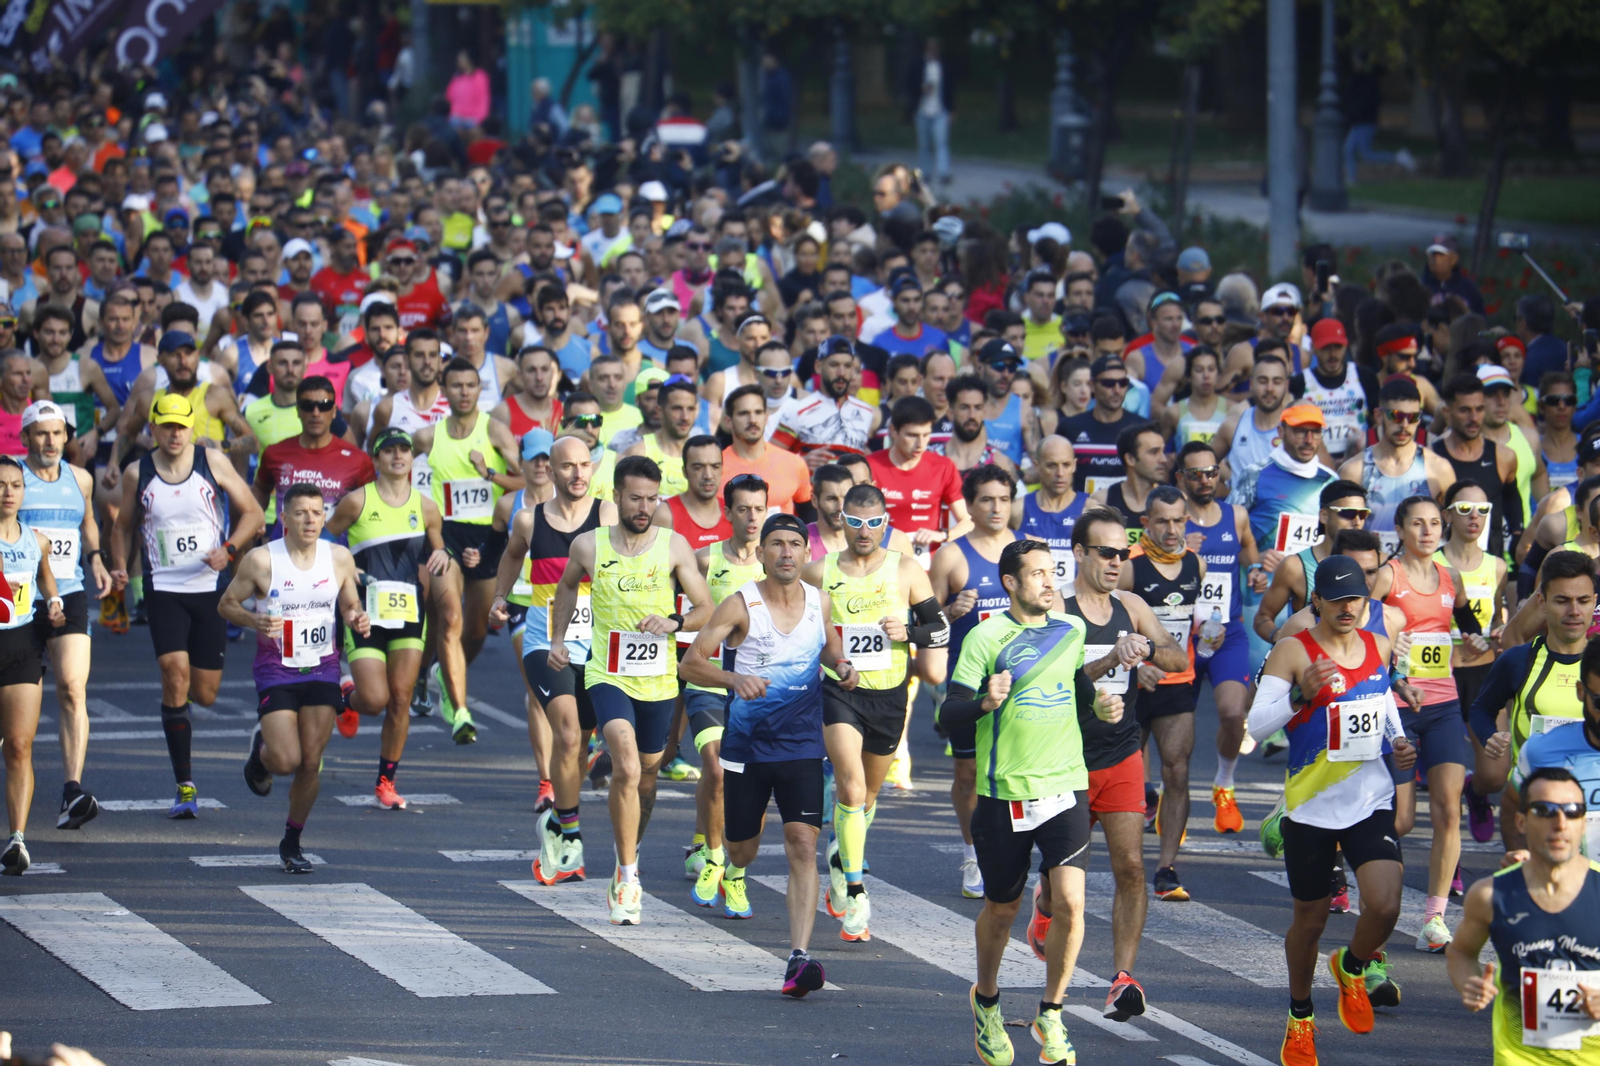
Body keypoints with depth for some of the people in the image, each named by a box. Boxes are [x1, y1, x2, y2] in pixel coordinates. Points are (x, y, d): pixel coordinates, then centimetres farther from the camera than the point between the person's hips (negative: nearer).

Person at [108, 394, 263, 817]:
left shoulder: (213, 465, -1)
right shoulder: (137, 474, 2)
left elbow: (253, 514, 4)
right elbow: (124, 525, 16)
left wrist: (228, 550, -13)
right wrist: (120, 567, -1)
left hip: (211, 588, 1)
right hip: (163, 589, -1)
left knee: (205, 694, 3)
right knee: (175, 674, -17)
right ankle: (185, 787, -13)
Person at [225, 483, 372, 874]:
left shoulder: (339, 559, -1)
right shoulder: (260, 560, -10)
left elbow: (350, 606, 13)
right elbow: (227, 604, 0)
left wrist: (357, 620, -11)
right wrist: (253, 621, -20)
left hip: (322, 670, 3)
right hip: (275, 672, -3)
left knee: (311, 764, 0)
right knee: (286, 762, -12)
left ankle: (292, 842, 20)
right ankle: (260, 750, 26)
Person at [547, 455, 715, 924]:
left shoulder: (674, 546, -3)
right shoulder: (588, 546, -1)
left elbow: (706, 609, -1)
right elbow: (567, 587, 21)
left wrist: (674, 622, -20)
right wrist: (557, 639, 14)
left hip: (659, 680, 2)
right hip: (608, 676, -2)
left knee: (647, 775, 16)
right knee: (626, 767, -23)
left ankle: (629, 859, 44)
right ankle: (628, 879, -15)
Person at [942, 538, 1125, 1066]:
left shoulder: (1072, 631, 7)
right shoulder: (986, 638, -7)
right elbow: (950, 714, -9)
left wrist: (1101, 709, 1)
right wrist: (986, 702, -29)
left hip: (1066, 789, 3)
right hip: (1005, 794, -2)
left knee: (1069, 903, -13)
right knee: (1002, 908, 11)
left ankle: (1050, 1015, 6)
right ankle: (986, 1001, 39)